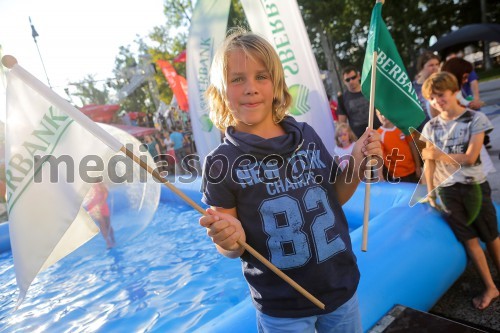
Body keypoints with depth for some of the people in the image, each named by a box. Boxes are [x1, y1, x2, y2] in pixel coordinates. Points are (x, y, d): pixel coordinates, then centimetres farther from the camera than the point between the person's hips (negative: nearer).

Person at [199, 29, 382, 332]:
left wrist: (357, 166, -10)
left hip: (341, 288, 4)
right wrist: (229, 240, -31)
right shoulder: (221, 163, -17)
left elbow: (334, 198, 7)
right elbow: (231, 249, -9)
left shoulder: (307, 136, -6)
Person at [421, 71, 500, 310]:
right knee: (469, 239, 8)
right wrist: (430, 191, 4)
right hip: (446, 190, 2)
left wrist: (441, 156, -22)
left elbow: (470, 158, -13)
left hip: (474, 186, -2)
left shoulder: (476, 119, -7)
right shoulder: (431, 127, 1)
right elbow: (429, 162, 4)